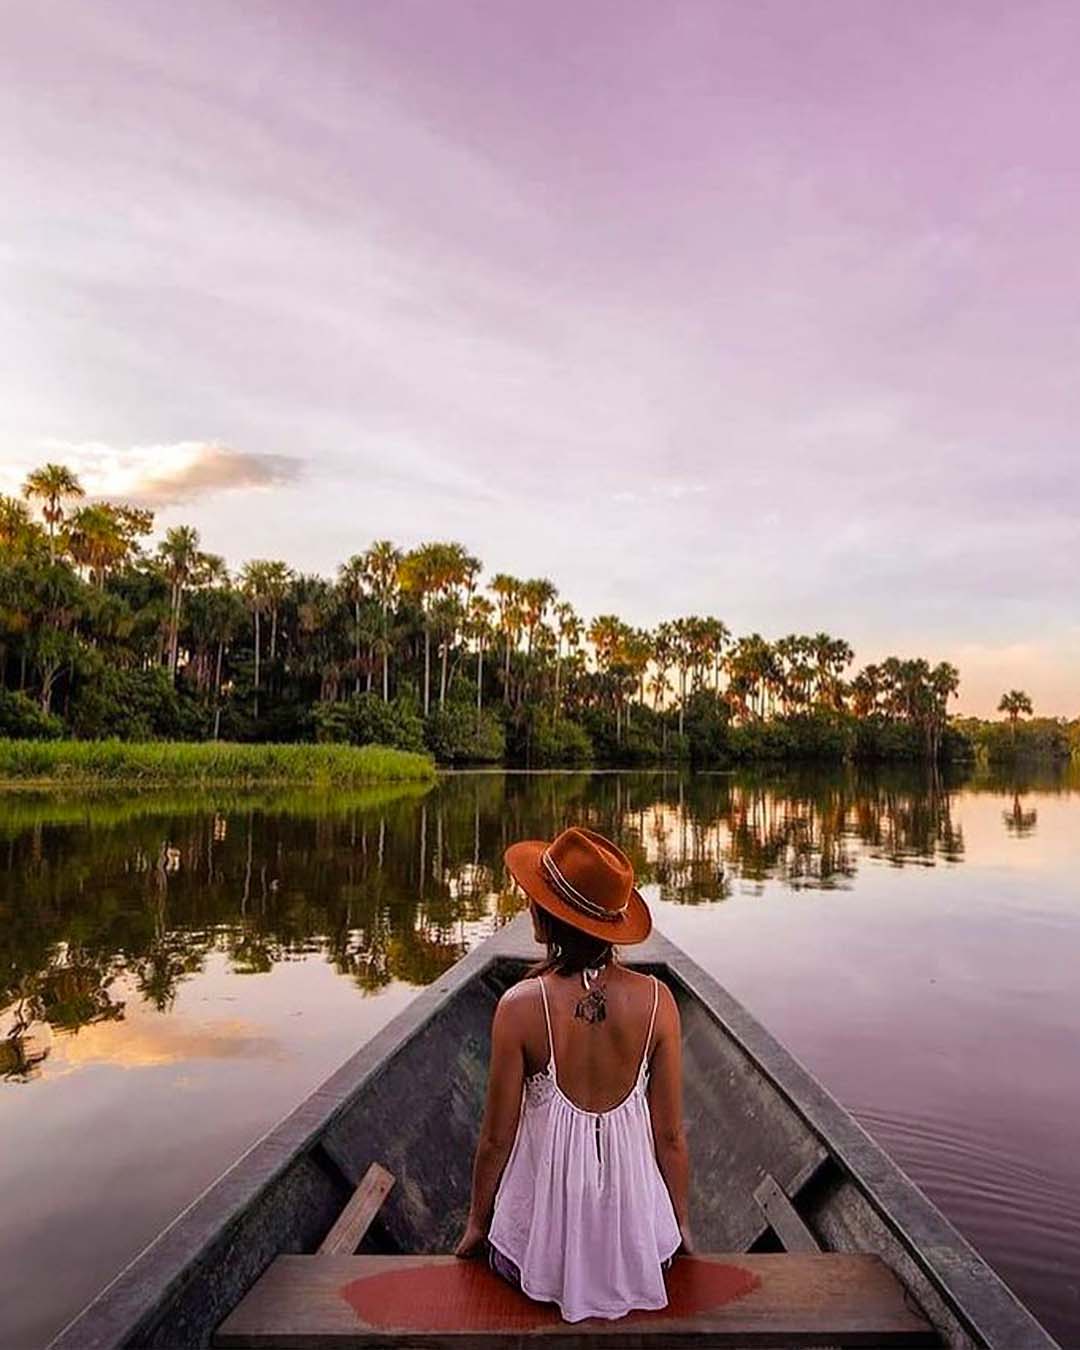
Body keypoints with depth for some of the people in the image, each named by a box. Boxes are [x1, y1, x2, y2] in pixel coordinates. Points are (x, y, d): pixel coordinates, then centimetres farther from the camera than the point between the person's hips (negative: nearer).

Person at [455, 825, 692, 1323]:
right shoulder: (656, 999, -16)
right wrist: (681, 1224, 11)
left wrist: (477, 1223, 9)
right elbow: (671, 1136, -7)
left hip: (544, 1240, -1)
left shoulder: (520, 1006, -22)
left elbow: (497, 1138, -10)